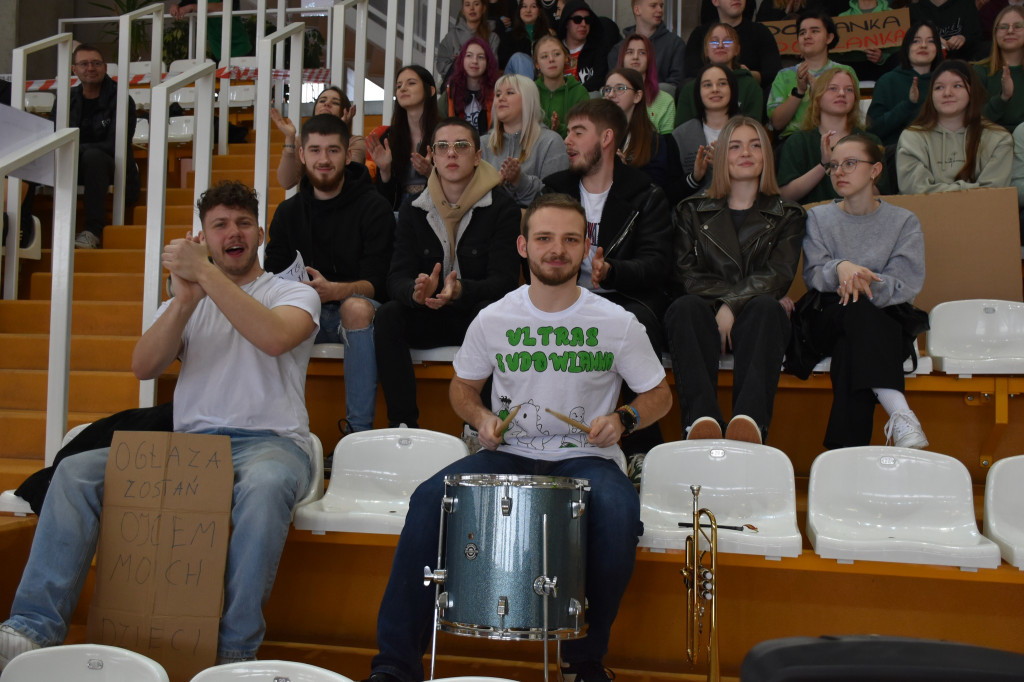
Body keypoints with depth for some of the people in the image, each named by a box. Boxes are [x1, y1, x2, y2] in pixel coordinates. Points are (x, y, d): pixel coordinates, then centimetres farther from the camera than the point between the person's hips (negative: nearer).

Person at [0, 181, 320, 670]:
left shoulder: (294, 294, 10)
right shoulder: (183, 303, 23)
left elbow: (275, 338, -16)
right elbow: (144, 367, 4)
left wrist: (204, 272, -14)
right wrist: (185, 300, -10)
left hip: (268, 441, -4)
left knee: (263, 486, -41)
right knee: (76, 472, -17)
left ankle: (236, 651, -34)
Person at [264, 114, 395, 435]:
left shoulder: (374, 207, -3)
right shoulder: (288, 211, 12)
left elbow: (375, 282, -13)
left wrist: (333, 290, -35)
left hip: (360, 310, -3)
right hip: (305, 314, 4)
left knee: (356, 307, -38)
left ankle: (359, 429, -35)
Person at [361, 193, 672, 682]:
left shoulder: (617, 324, -2)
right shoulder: (493, 320, 1)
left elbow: (659, 396, 8)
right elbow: (462, 386, 16)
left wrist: (622, 419, -12)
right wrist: (482, 418, -5)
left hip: (586, 459, -1)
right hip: (509, 455, 2)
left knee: (619, 511, -34)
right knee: (429, 499, -24)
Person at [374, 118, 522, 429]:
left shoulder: (502, 208, -5)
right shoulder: (413, 209, 4)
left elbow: (504, 280, -13)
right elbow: (397, 278, -4)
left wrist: (460, 291, -34)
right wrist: (417, 292, -31)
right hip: (428, 319, 3)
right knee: (387, 316, -25)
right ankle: (403, 424, -23)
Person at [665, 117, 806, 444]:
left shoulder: (787, 215, 20)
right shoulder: (691, 211, 21)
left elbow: (778, 276, 3)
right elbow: (683, 274, 7)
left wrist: (733, 307, -16)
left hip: (750, 320, 0)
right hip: (707, 313, 0)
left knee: (765, 306, -35)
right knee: (685, 307, -35)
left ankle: (751, 420, -56)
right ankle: (702, 418, -55)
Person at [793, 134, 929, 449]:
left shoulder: (904, 221, 12)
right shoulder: (818, 217, 16)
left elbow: (907, 284, -4)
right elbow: (813, 275, 0)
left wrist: (865, 281, -24)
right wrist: (841, 267, -24)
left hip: (887, 320, 0)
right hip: (826, 320, 0)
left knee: (850, 348, -37)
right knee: (858, 309, -37)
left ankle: (845, 450, -44)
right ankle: (899, 413, -52)